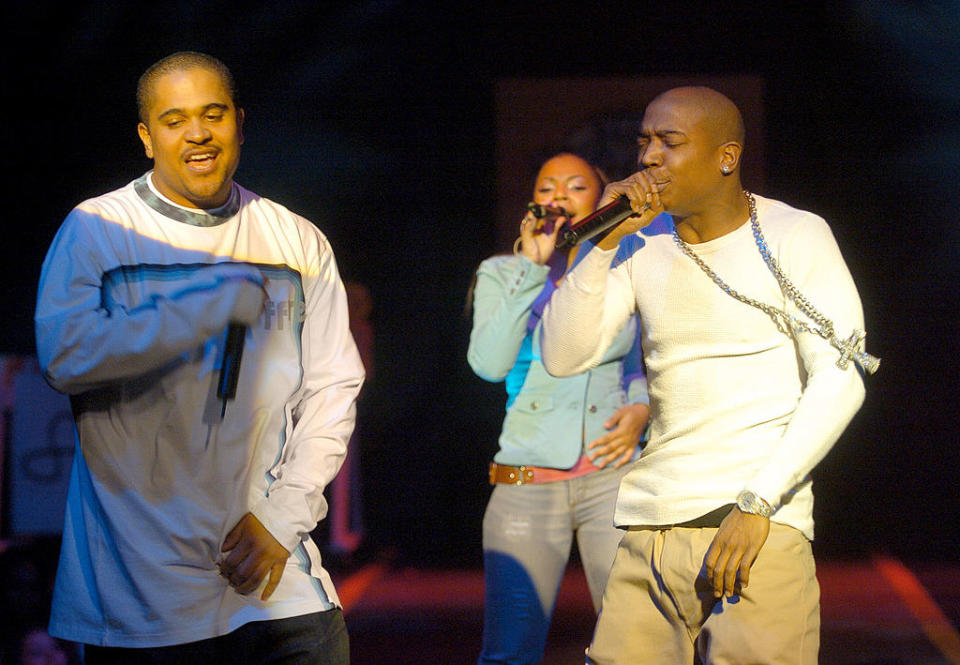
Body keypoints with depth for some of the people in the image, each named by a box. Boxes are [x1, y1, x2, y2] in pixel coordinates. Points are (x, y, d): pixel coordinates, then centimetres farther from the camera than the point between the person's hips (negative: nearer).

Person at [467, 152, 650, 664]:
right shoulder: (501, 275, 8)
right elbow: (490, 363, -10)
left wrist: (639, 411, -1)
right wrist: (533, 267, -10)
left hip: (613, 477, 1)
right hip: (526, 483, -1)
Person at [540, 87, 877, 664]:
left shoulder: (794, 237, 1)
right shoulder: (641, 244, 12)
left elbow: (839, 379, -6)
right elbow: (563, 357, 5)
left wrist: (757, 504, -13)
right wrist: (604, 242, -6)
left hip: (760, 530, -4)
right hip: (649, 532, 4)